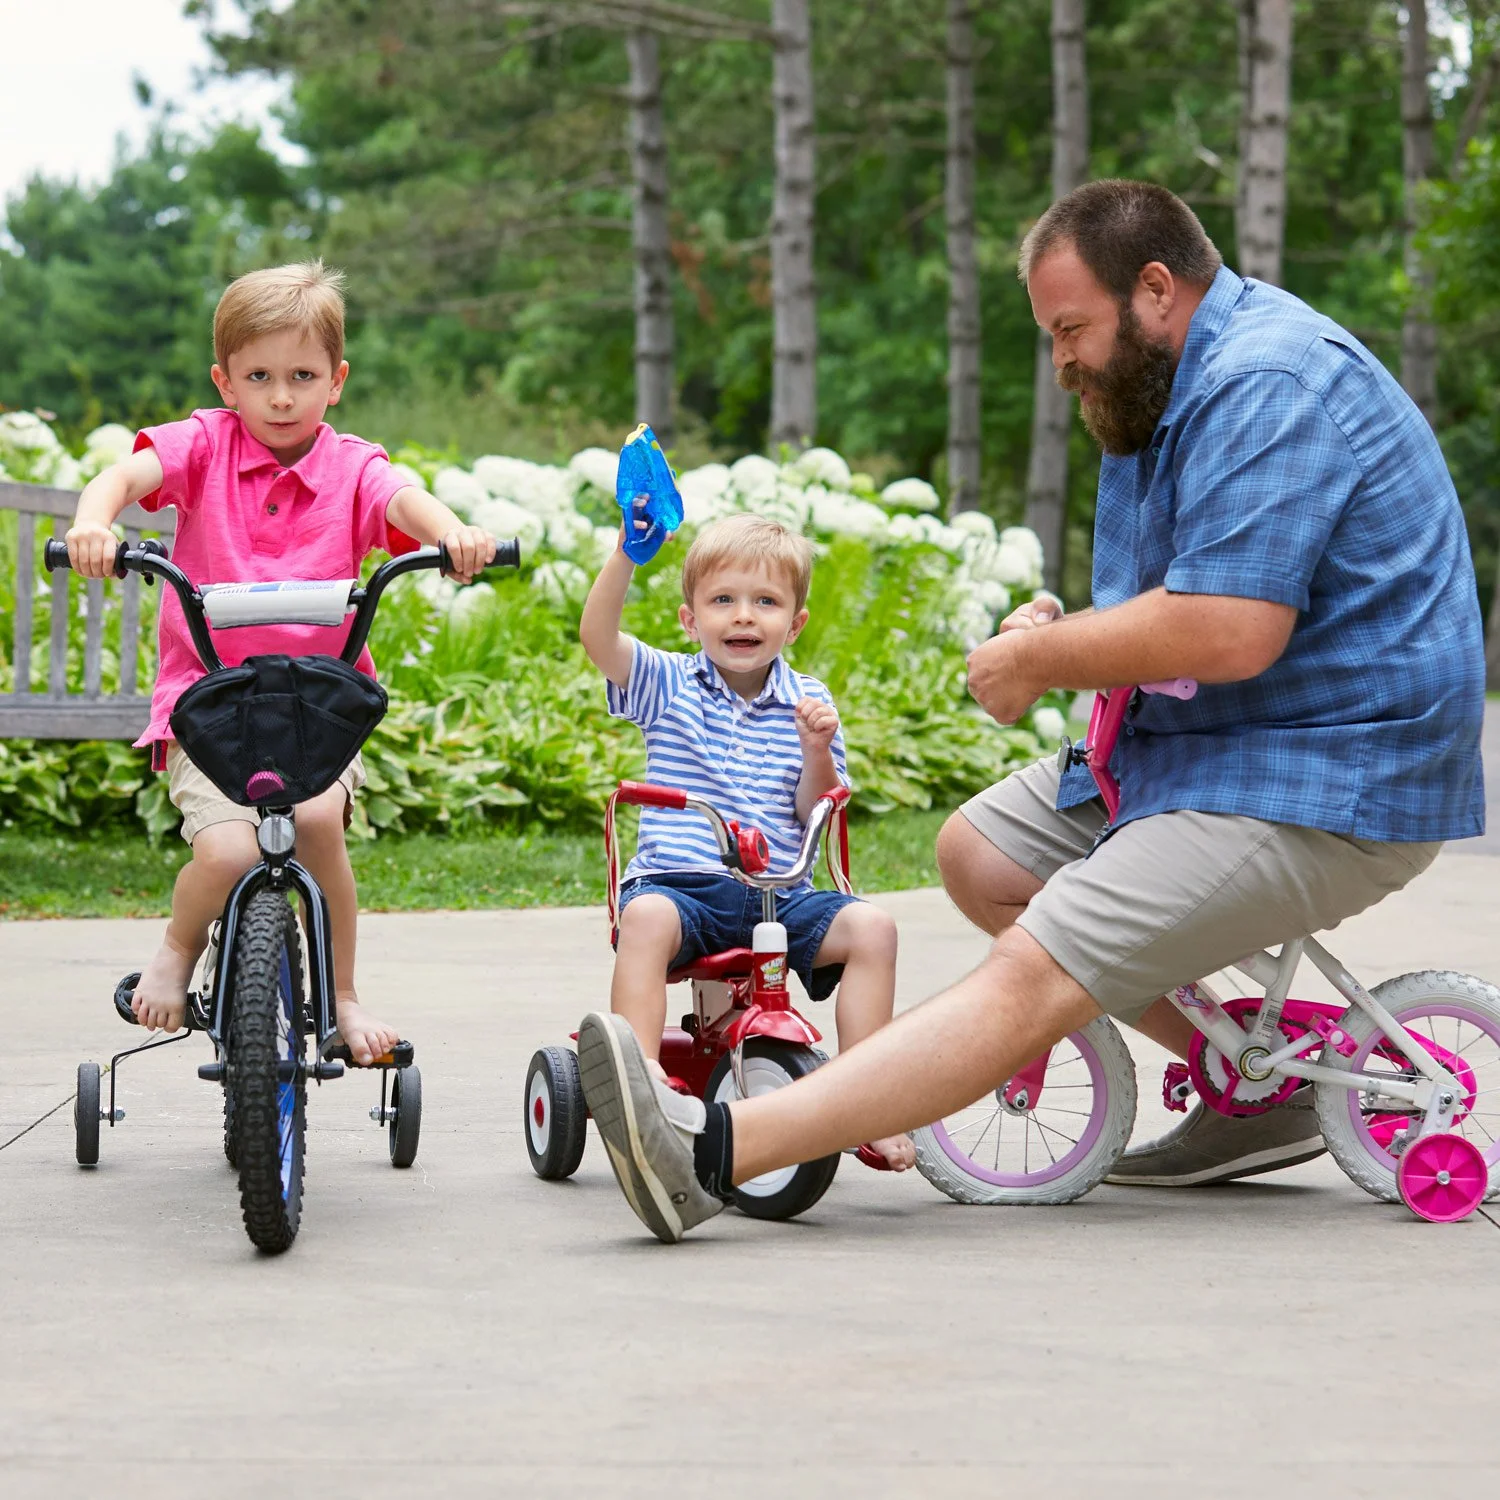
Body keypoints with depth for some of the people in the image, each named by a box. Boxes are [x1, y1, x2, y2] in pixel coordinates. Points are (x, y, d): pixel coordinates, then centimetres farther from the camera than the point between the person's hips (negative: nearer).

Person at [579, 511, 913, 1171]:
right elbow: (597, 637, -10)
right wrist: (628, 550, -21)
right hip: (680, 884, -2)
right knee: (646, 917, -36)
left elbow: (816, 814, 8)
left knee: (870, 925, -22)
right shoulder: (668, 684, 8)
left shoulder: (807, 701, 11)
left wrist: (817, 752, -11)